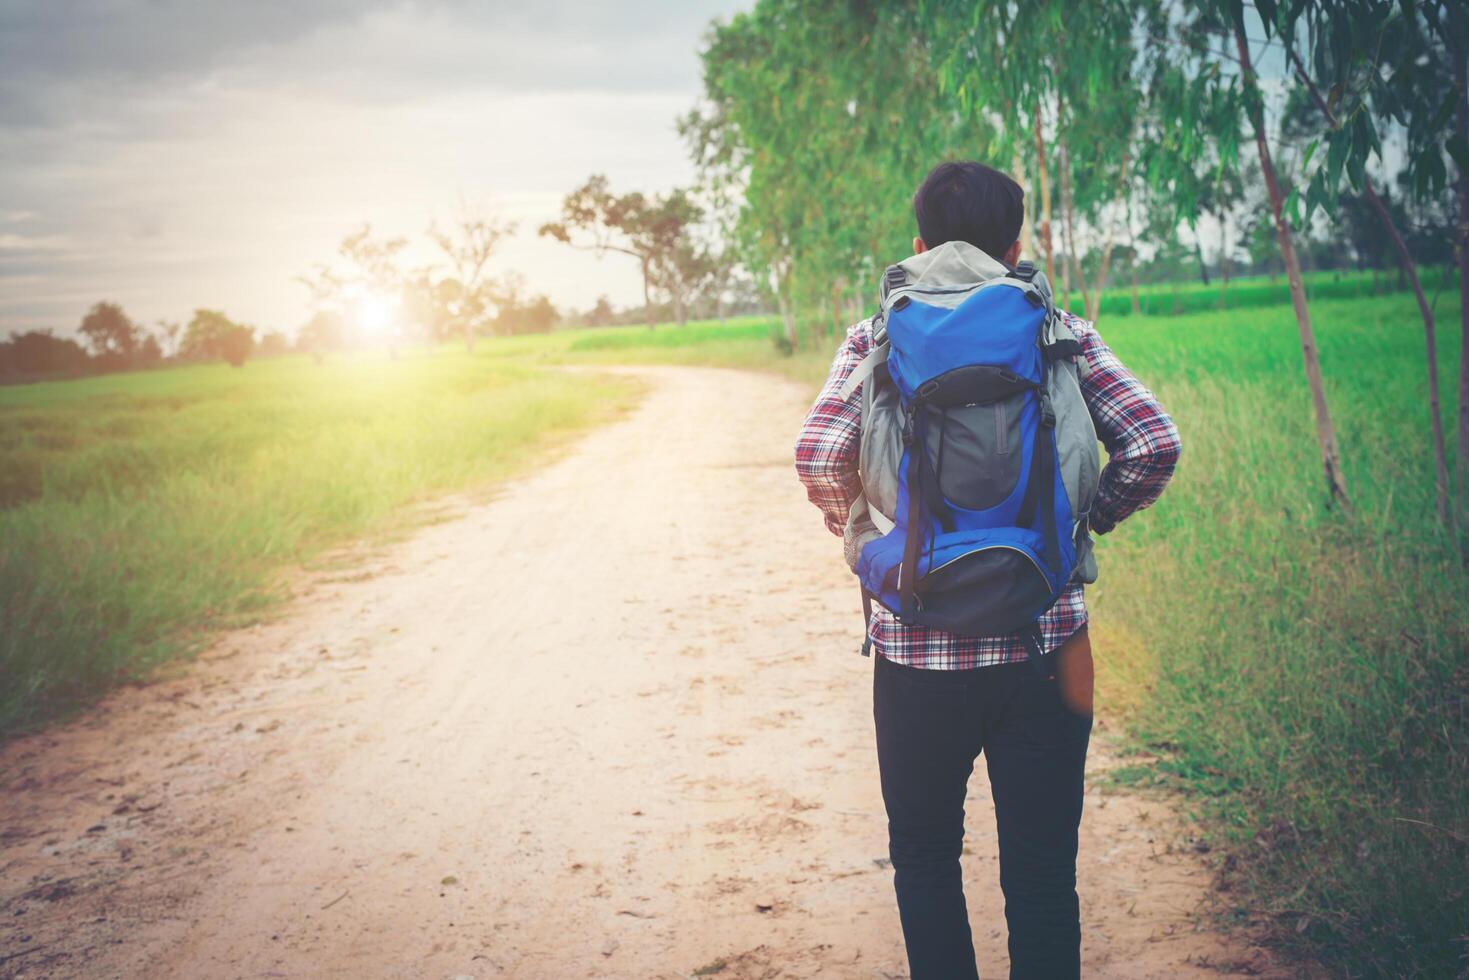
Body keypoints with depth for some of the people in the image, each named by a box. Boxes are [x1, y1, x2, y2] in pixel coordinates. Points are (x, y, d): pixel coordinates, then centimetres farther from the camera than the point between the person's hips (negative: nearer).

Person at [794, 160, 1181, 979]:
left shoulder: (877, 339, 0)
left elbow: (818, 457, -14)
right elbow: (1155, 445, -7)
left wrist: (849, 514, 6)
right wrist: (1089, 517, 9)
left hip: (916, 647, 0)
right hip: (1044, 643, 1)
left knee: (925, 857, 18)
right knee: (1042, 873, 11)